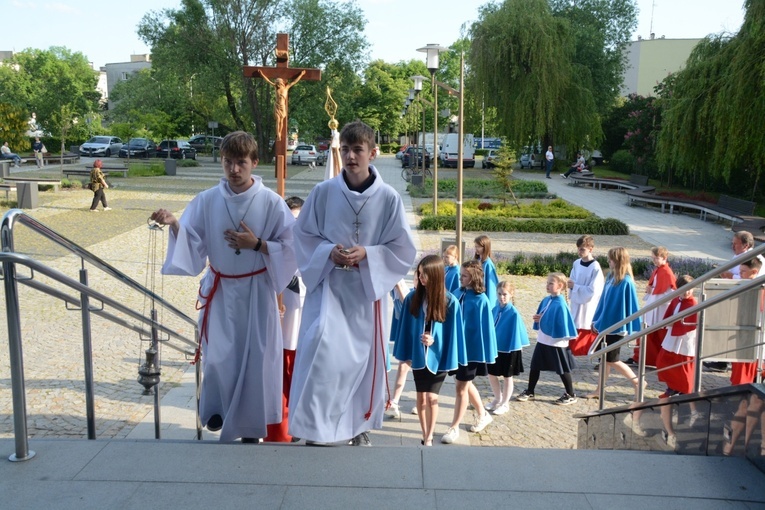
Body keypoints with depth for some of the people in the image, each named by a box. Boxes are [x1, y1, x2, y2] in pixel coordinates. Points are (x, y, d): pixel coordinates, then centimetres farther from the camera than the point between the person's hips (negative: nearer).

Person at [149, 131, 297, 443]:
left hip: (256, 292, -1)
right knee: (217, 358, -2)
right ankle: (217, 410, 28)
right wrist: (174, 224, -23)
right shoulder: (207, 201, -3)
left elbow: (291, 248, -7)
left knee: (254, 359, 5)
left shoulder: (271, 203, -9)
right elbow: (192, 245, -5)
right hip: (219, 291, 1)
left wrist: (257, 245, -18)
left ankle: (249, 427, 23)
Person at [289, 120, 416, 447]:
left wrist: (367, 254, -17)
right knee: (320, 347, -19)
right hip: (328, 284, 0)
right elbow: (303, 236, 4)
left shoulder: (389, 198, -6)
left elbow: (403, 249, -2)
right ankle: (313, 427, -5)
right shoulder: (323, 192, -4)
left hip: (367, 287, 1)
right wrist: (329, 252, -15)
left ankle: (358, 426, 30)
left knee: (364, 358, 10)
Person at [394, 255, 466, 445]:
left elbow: (453, 331, -6)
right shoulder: (412, 298, -7)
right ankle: (425, 435, 26)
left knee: (431, 397, -2)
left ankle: (429, 437, 13)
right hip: (418, 355, 3)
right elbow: (406, 327, 2)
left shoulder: (450, 301, -13)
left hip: (438, 356, -3)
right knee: (421, 396, 11)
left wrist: (435, 340, -16)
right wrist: (406, 353, 5)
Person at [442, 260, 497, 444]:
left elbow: (484, 327, -14)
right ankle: (483, 414, 41)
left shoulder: (481, 300, -17)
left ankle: (454, 427, 16)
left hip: (471, 347, -7)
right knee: (466, 384, 20)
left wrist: (485, 353, -13)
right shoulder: (459, 293, 1)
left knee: (461, 387, 2)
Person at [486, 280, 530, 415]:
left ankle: (505, 403, 27)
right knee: (491, 374, 15)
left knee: (507, 377, 11)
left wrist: (514, 347, -12)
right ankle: (498, 399, 36)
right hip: (495, 347, 6)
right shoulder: (495, 309, -2)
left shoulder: (513, 313, -19)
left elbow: (517, 332, -13)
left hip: (509, 349, -6)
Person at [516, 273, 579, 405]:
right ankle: (529, 392, 27)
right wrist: (537, 319, -5)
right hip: (542, 341, 8)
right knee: (535, 366, 14)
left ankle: (571, 395, 23)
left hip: (556, 343, -8)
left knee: (562, 369, 7)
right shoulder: (545, 300, 4)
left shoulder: (560, 304, -19)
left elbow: (564, 323, -18)